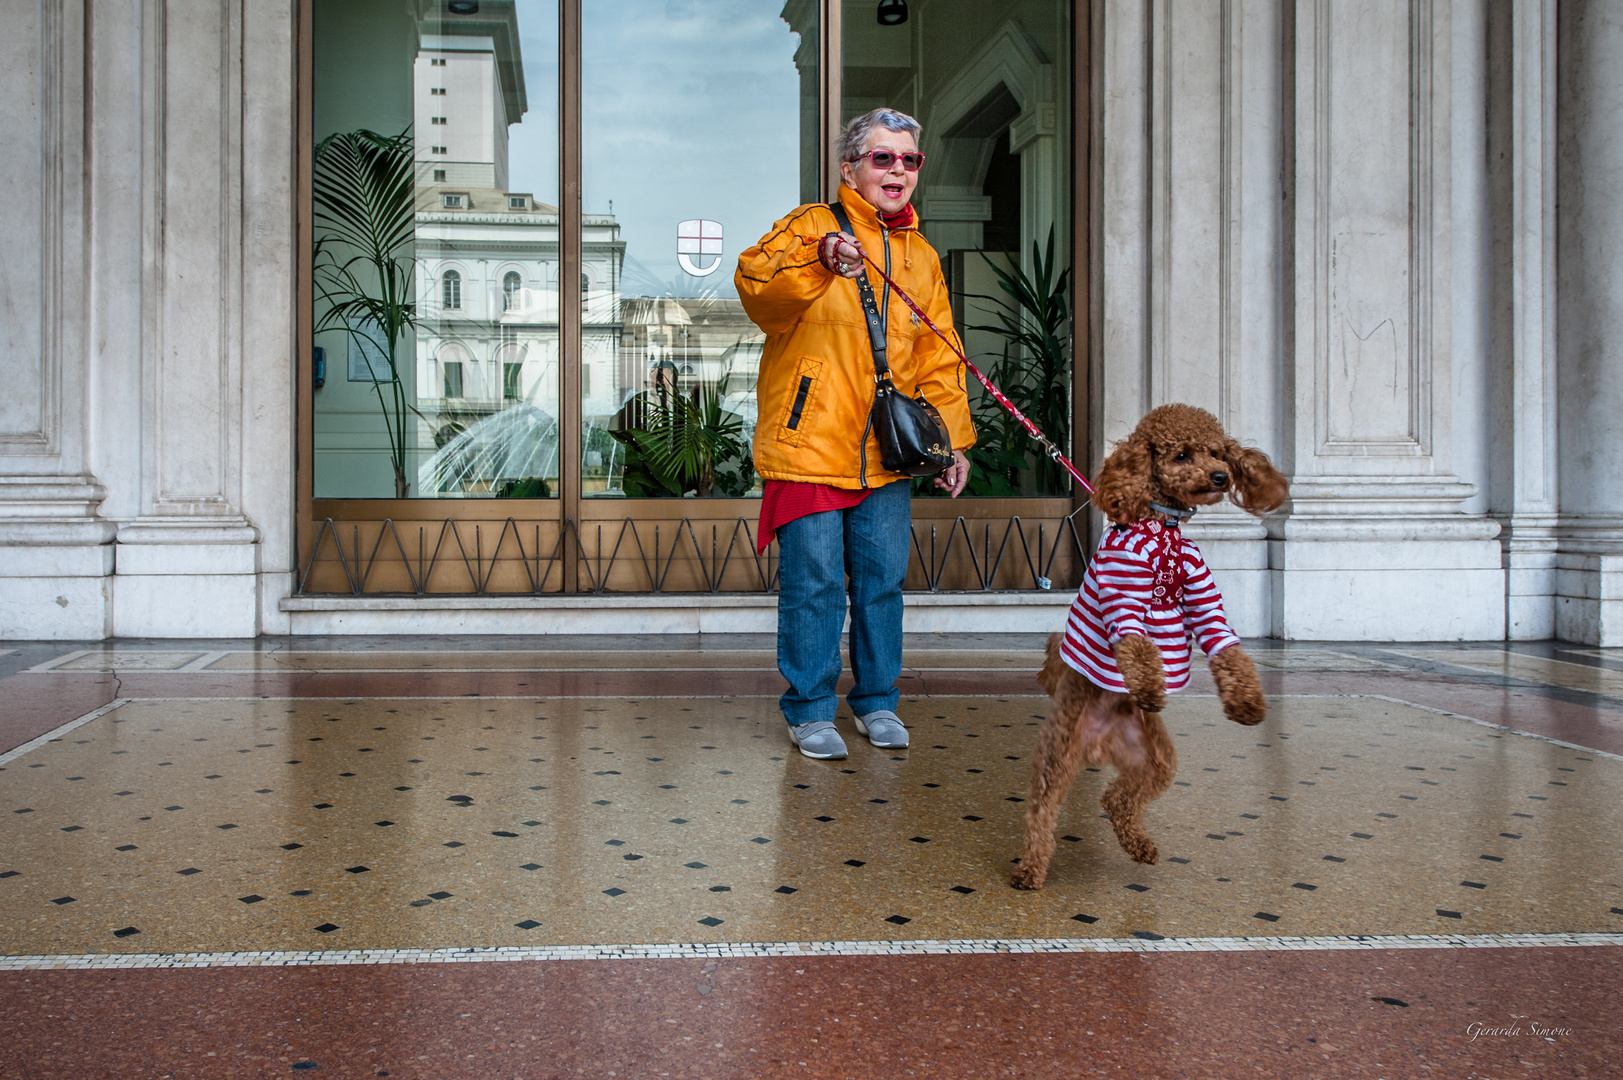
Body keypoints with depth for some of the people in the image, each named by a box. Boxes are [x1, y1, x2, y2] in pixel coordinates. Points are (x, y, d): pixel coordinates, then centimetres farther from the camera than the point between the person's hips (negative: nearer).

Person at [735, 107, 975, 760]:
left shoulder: (922, 258, 17)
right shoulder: (810, 226, -1)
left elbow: (937, 360, 19)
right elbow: (754, 284, -21)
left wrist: (953, 439, 13)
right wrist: (818, 258, -38)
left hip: (885, 455, 5)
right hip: (809, 445, -5)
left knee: (882, 580, 10)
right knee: (814, 584, -2)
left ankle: (876, 700, 25)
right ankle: (810, 708, 13)